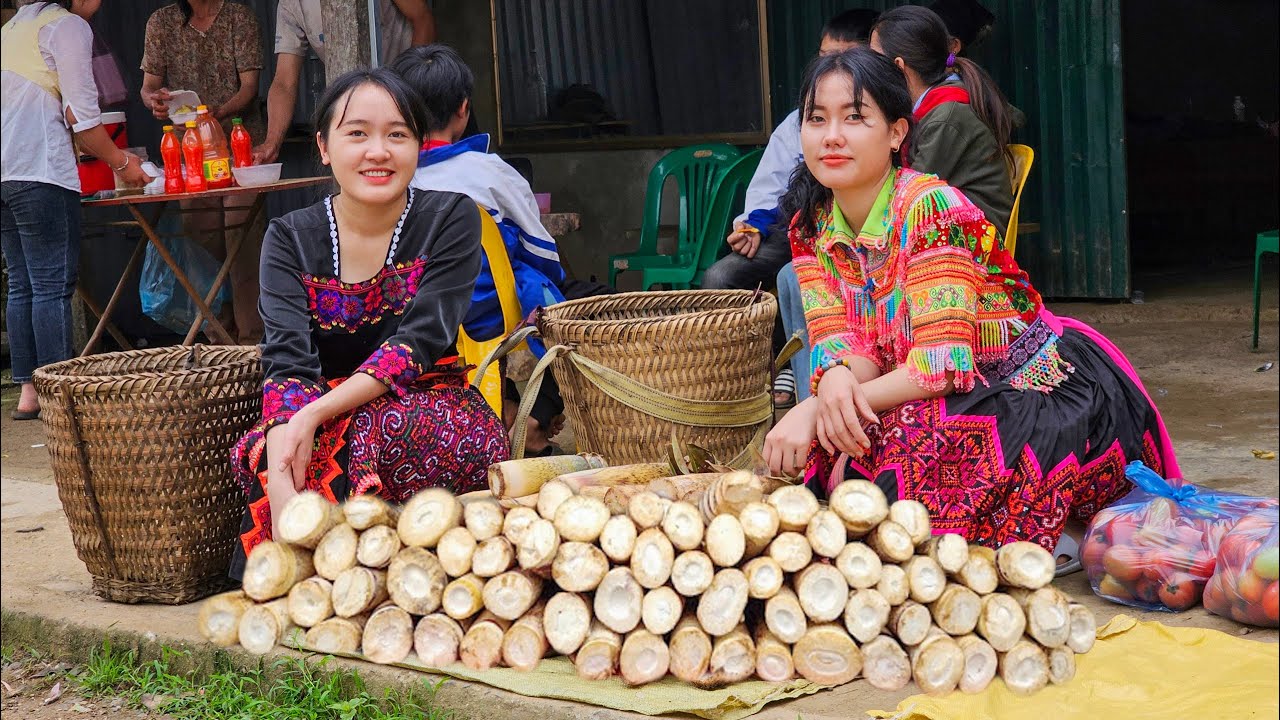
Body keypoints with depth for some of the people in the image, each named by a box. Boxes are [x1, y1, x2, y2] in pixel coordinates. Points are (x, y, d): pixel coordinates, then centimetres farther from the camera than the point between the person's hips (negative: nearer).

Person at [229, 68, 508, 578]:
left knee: (391, 427, -36)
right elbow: (288, 360, -14)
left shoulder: (451, 219, -3)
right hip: (316, 423, 1)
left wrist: (318, 412, -29)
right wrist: (284, 495, -33)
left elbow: (420, 340, -14)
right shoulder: (291, 239, 1)